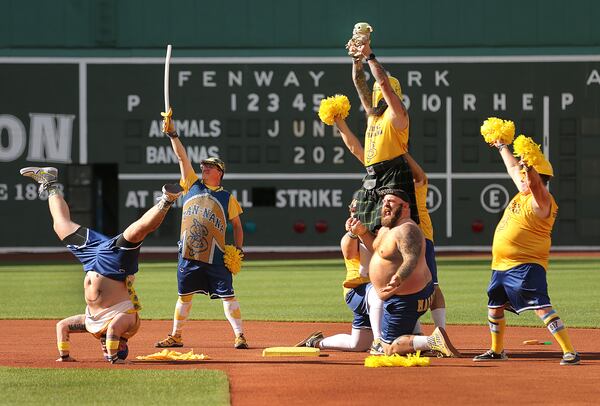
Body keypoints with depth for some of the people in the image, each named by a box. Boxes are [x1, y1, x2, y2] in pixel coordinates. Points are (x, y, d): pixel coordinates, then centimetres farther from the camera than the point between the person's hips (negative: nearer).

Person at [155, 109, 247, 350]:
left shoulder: (227, 198, 7)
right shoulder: (193, 186, 13)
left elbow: (237, 225, 10)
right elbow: (182, 157, 9)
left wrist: (238, 249, -1)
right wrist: (172, 134, 2)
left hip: (215, 256, -3)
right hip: (188, 254, 3)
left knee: (227, 295, -5)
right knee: (184, 295, 9)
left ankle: (239, 336, -2)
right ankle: (176, 336, 18)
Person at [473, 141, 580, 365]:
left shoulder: (542, 201, -16)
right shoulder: (523, 193, 11)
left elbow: (536, 185, -38)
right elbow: (513, 168, 27)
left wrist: (529, 167, -56)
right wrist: (502, 147, 37)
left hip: (526, 266, -10)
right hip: (501, 266, 10)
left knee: (541, 307, -20)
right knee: (494, 308, 21)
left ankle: (570, 352, -25)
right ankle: (497, 351, 39)